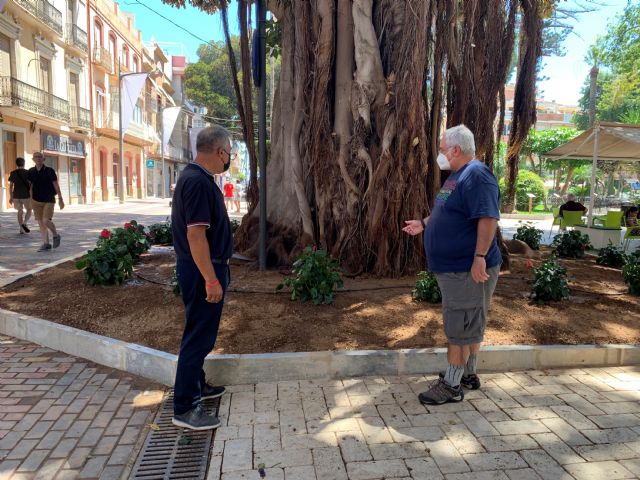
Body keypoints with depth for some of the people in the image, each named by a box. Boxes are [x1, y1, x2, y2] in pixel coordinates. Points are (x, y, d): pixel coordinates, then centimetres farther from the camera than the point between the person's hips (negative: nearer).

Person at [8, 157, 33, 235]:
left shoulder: (12, 173, 3)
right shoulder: (27, 173, -6)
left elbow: (10, 186, 2)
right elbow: (31, 185, -10)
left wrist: (11, 197, 7)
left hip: (16, 195, 3)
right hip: (26, 195, -3)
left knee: (20, 211, 14)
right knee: (29, 210, 12)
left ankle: (21, 229, 11)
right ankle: (24, 223, -14)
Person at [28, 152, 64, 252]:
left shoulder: (49, 171, -5)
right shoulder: (31, 171, 4)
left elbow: (56, 185, -3)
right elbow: (31, 186, 12)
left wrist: (60, 199, -5)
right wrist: (31, 199, 12)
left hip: (49, 201, -4)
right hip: (36, 201, 4)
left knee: (46, 221, -16)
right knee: (40, 222, 4)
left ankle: (56, 235, 12)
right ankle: (46, 243, 10)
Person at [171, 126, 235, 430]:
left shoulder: (197, 177, 11)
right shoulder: (198, 181, -21)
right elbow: (195, 234, -26)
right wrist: (211, 280, -25)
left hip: (204, 267, 11)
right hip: (202, 269, -11)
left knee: (201, 331, 21)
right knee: (199, 335, -2)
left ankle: (196, 385, 37)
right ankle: (185, 408, 9)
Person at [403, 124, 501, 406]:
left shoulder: (477, 175, -17)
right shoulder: (456, 177, 15)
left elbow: (488, 218, -25)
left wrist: (480, 257, -29)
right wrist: (424, 224, 24)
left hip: (467, 269, -10)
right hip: (451, 267, 10)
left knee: (460, 327, -3)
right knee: (468, 325, 18)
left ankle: (452, 385, 6)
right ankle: (468, 375, 31)